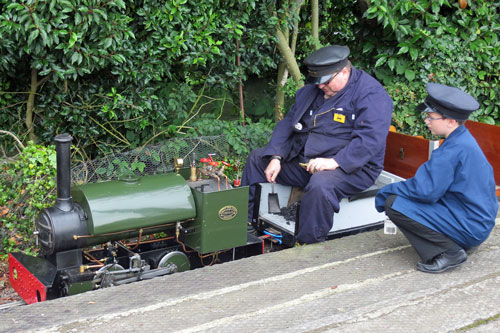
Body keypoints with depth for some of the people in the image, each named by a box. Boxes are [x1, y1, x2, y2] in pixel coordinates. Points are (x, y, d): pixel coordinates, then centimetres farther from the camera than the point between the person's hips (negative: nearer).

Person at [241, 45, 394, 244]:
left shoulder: (371, 94, -14)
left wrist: (335, 162, -35)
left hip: (350, 166, -8)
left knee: (320, 185, -40)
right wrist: (276, 157, -3)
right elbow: (287, 123, 12)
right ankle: (245, 222, 15)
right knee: (256, 159, 11)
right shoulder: (312, 90, 11)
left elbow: (370, 140, -25)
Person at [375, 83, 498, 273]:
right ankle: (452, 245, 11)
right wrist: (395, 190, 9)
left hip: (468, 229, -10)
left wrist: (388, 191, -8)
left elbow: (426, 191, -24)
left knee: (395, 204, -17)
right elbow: (434, 183, 17)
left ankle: (450, 253, -11)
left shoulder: (454, 150, -22)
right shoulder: (464, 141, 9)